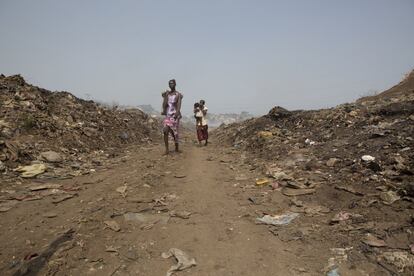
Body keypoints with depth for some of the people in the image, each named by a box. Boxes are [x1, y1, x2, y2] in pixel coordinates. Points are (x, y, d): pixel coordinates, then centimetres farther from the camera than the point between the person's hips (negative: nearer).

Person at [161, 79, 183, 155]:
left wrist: (177, 112, -30)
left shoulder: (178, 95, 1)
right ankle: (167, 149, -11)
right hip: (167, 115, 3)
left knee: (175, 132, 3)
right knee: (165, 131, -14)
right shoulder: (166, 94, 11)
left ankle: (177, 147, 21)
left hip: (175, 115, -2)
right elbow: (164, 104, 3)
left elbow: (179, 104, -14)